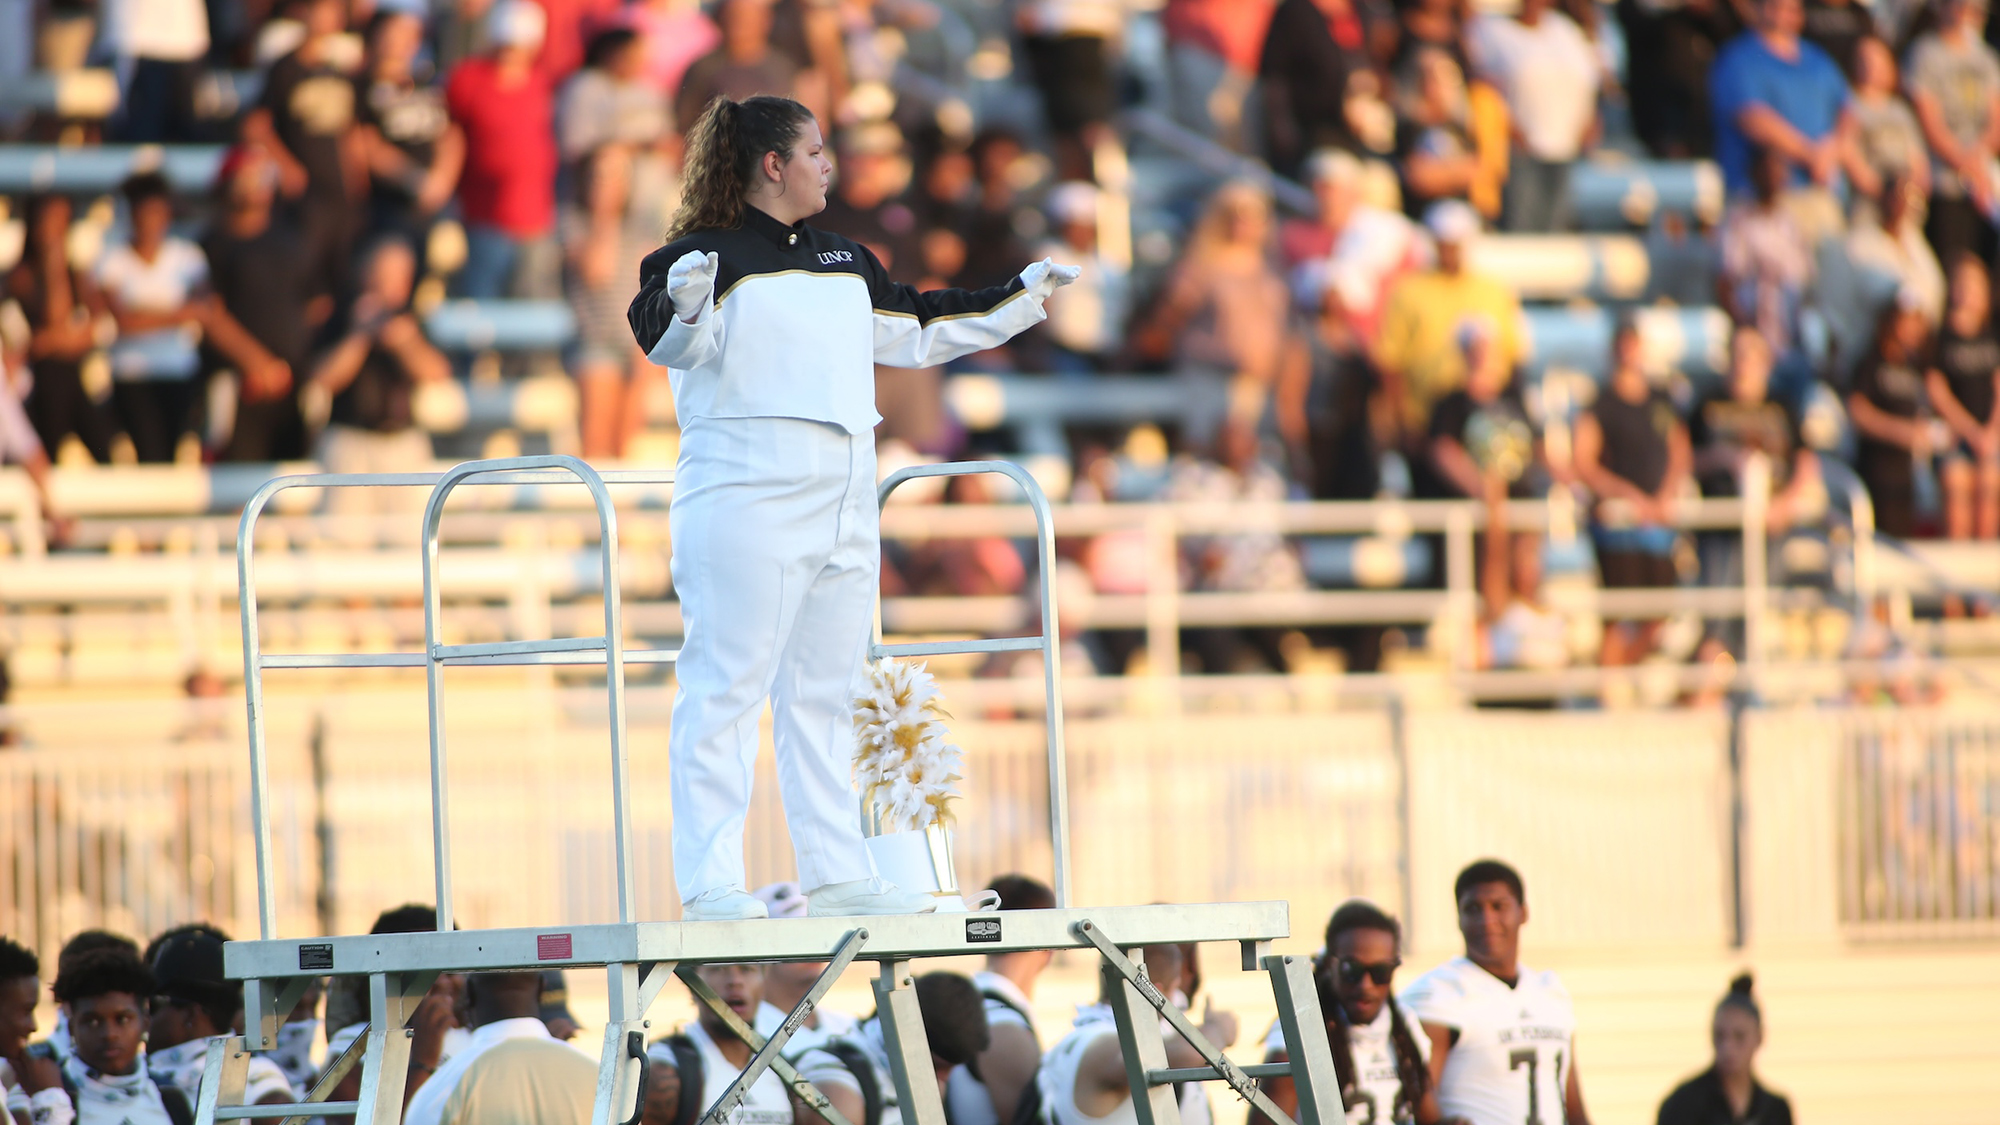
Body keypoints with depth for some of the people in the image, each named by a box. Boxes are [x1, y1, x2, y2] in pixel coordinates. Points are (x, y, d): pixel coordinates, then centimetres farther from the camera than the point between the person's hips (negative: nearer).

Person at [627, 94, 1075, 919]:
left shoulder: (844, 264, 20)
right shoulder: (711, 255, -5)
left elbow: (918, 332, 32)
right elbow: (672, 344, -22)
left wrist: (1024, 298, 34)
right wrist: (684, 305, -45)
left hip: (843, 506, 8)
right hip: (746, 502, -8)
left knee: (823, 695, 10)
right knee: (726, 689, -9)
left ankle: (836, 875, 13)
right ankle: (709, 883, -11)